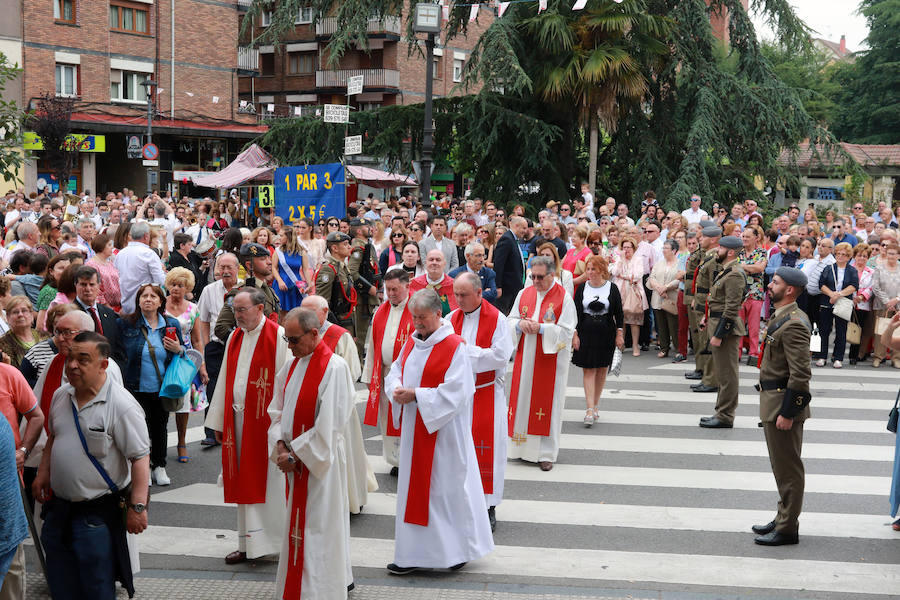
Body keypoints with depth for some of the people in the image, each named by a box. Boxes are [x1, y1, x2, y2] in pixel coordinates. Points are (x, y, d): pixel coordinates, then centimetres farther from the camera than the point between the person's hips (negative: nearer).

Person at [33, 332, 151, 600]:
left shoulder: (122, 406, -19)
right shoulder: (61, 396, 4)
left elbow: (140, 458, -20)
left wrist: (138, 507, -23)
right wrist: (43, 474, 16)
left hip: (98, 512, -7)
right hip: (58, 505, 7)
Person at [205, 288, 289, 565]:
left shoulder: (278, 337, -10)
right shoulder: (234, 338, 12)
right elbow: (225, 381, 16)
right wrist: (219, 421, 15)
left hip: (265, 421, -6)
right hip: (238, 419, 7)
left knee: (267, 479, -1)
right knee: (244, 482, 11)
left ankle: (270, 540, 9)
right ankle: (248, 544, 19)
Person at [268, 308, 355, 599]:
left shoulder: (334, 367, -16)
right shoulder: (292, 366, 9)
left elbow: (329, 424, -18)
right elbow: (277, 409, 13)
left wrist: (295, 454, -14)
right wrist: (280, 445, -4)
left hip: (321, 461, -7)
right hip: (295, 458, 7)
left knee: (316, 527, -2)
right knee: (297, 527, 15)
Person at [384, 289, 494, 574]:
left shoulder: (454, 347, -13)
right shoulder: (411, 342, 9)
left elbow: (454, 392, -19)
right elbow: (395, 371, 14)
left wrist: (415, 395, -20)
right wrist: (397, 389, -9)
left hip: (443, 430, -7)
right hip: (413, 428, 7)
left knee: (446, 486, 1)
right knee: (414, 485, 11)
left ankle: (458, 549, 16)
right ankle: (414, 553, 19)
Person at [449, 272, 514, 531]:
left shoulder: (497, 320, -7)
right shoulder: (452, 319, 7)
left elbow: (501, 356, -15)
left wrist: (467, 350, -16)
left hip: (486, 394, -4)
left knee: (486, 448, 0)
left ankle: (488, 507, 8)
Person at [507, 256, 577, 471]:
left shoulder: (563, 298, -7)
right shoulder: (524, 294, 8)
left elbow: (566, 331, -10)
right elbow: (511, 320, 11)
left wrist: (540, 328, -19)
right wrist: (520, 324, -11)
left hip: (550, 360, -4)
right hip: (525, 358, 4)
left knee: (546, 403, -1)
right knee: (523, 400, 6)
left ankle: (546, 453, 5)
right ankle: (522, 447, 17)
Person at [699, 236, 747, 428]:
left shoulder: (734, 274, -18)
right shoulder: (726, 271, 15)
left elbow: (731, 309, -22)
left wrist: (719, 335, -22)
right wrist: (708, 317, 17)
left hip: (726, 328, -11)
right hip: (718, 324, 11)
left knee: (726, 374, -5)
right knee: (721, 372, 16)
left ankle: (725, 417, 0)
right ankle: (722, 412, 23)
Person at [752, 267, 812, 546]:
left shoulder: (793, 324, -21)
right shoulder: (781, 317, 12)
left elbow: (800, 374, -24)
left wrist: (787, 413, -23)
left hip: (784, 404, -10)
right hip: (773, 401, 10)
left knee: (788, 469, 0)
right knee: (781, 467, 19)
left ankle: (787, 529, 8)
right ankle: (783, 519, 30)